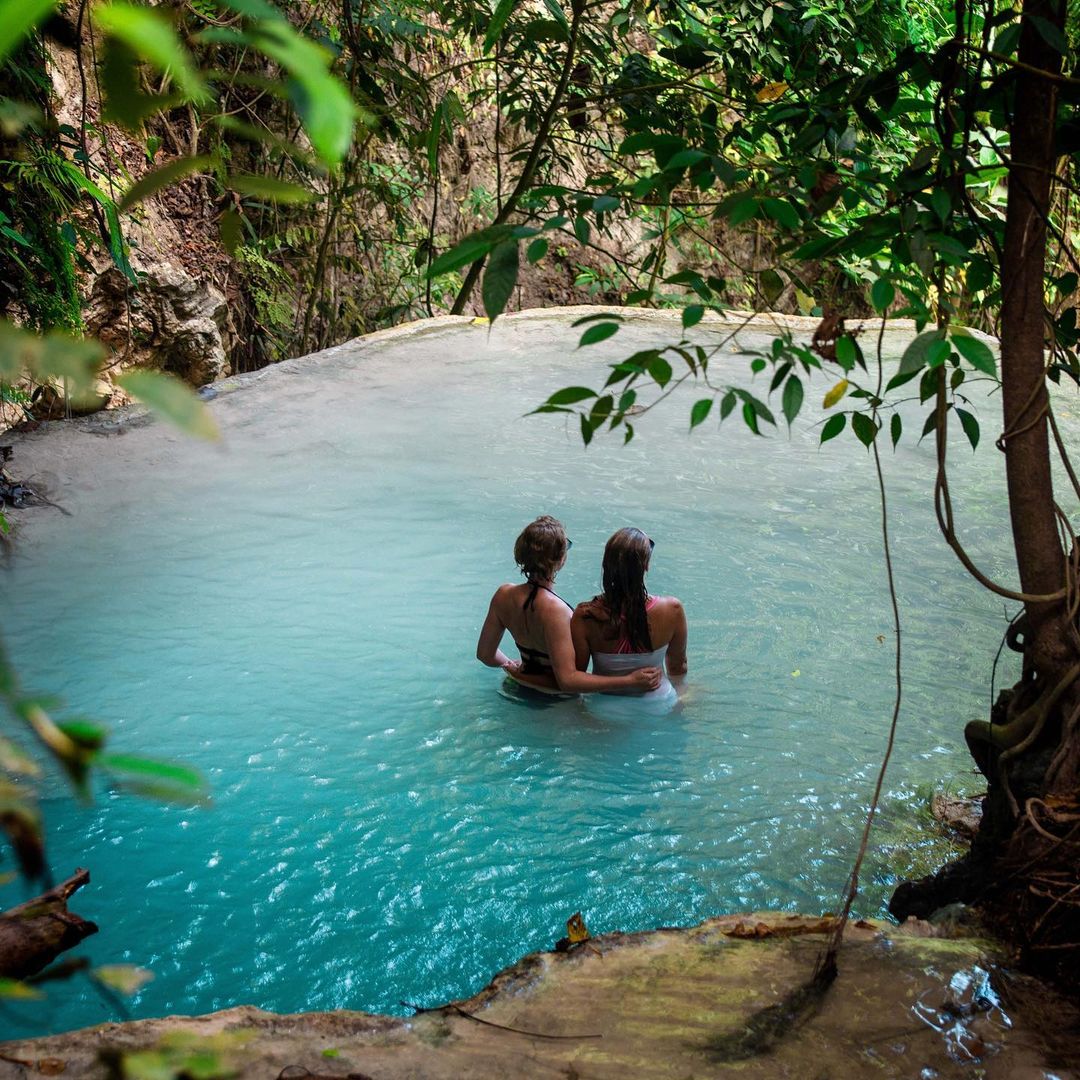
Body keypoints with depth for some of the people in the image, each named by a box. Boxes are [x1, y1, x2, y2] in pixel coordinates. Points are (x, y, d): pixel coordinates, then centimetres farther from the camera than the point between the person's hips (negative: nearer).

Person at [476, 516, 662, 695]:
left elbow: (485, 654, 1)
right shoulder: (555, 610, -31)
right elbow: (567, 680, -32)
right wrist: (630, 681, -32)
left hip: (521, 690, 8)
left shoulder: (503, 595, -10)